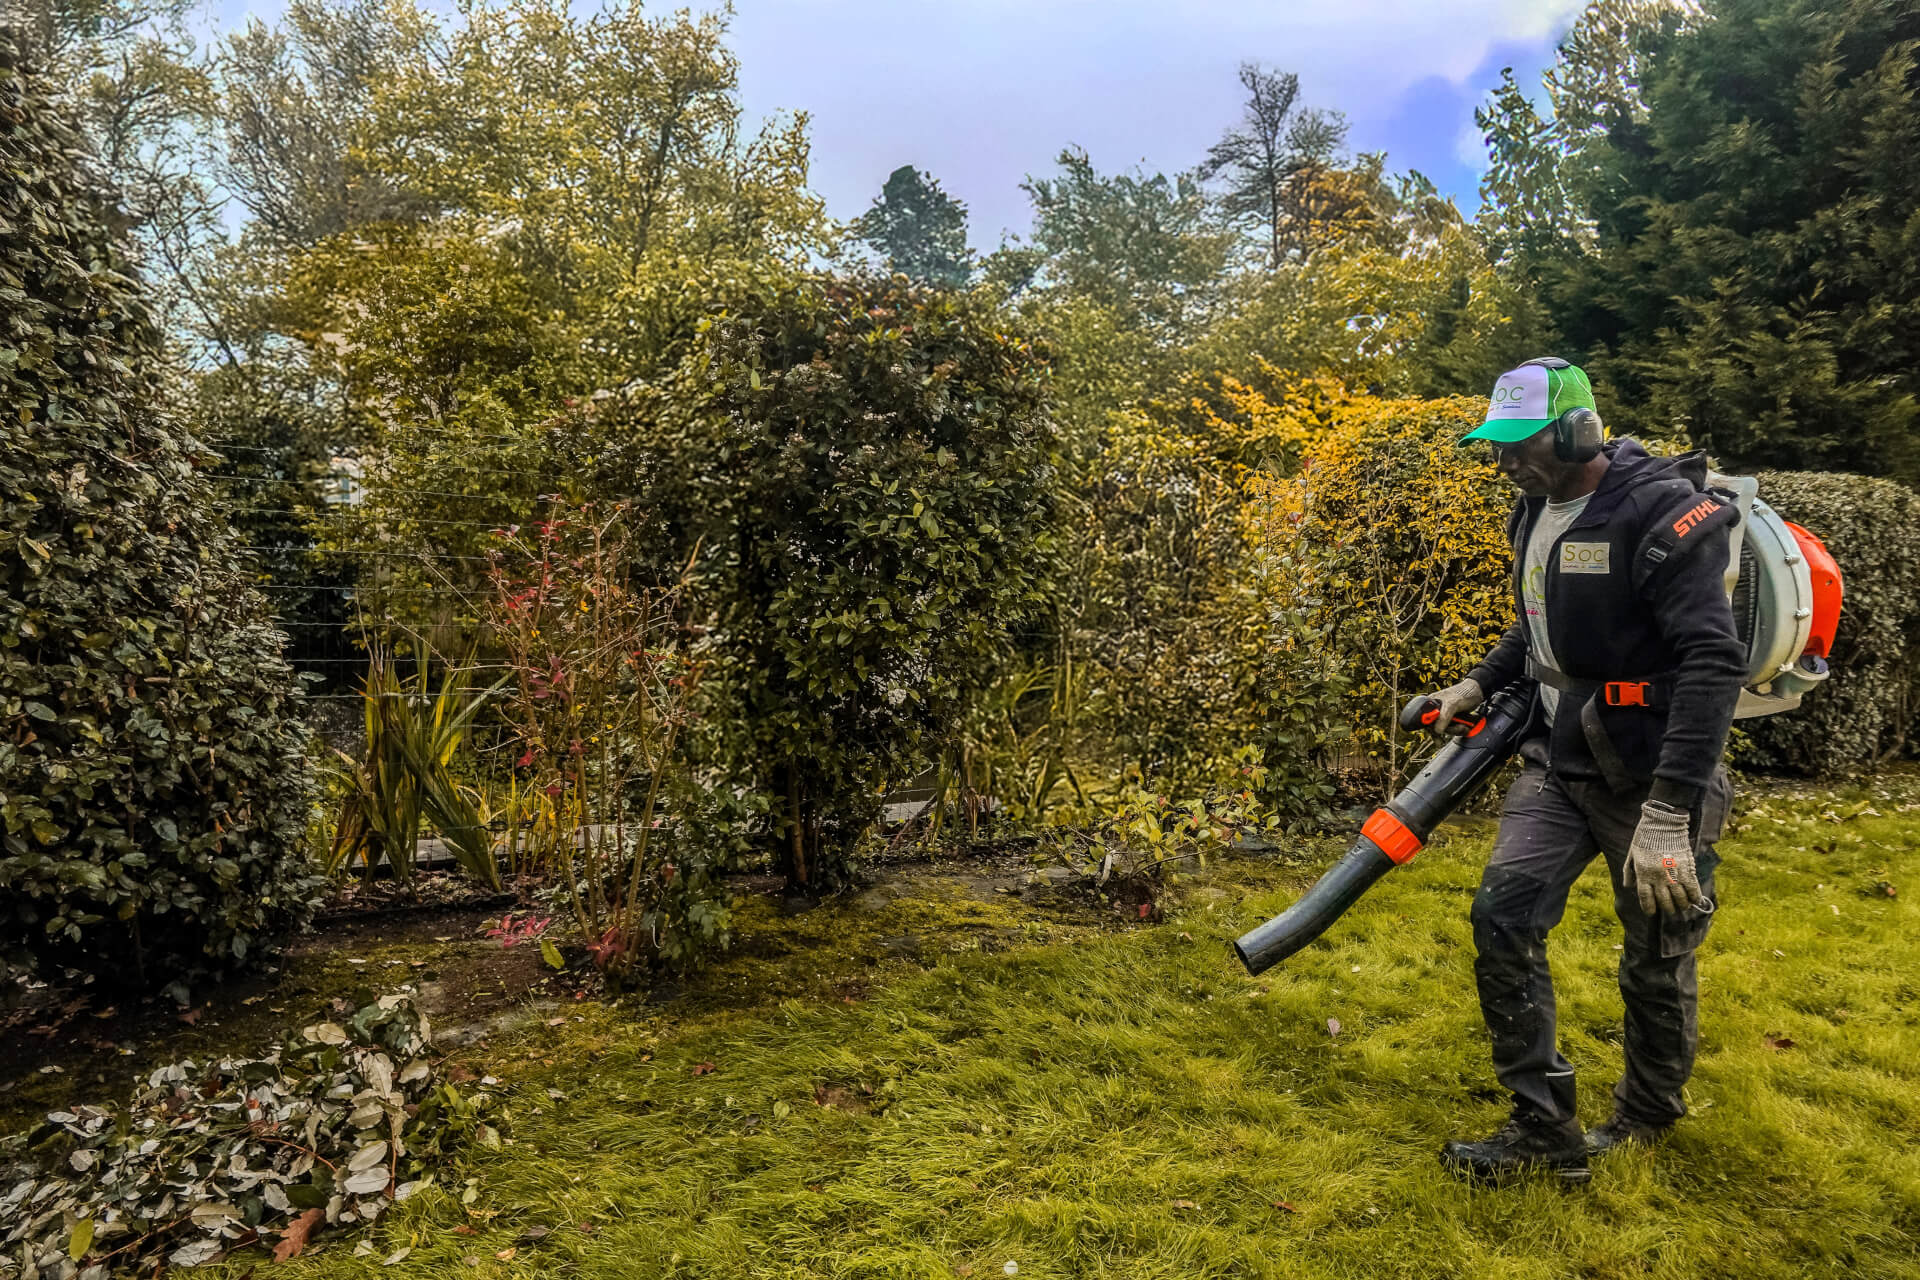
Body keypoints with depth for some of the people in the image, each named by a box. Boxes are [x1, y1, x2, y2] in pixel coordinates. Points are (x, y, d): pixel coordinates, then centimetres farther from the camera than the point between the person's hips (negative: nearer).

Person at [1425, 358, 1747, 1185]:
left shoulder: (1661, 512, -20)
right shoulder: (1537, 514, 6)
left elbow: (1714, 663, -27)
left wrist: (1669, 814, -31)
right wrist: (1481, 684, 9)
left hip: (1650, 773, -6)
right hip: (1560, 760, 7)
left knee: (1657, 959, 9)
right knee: (1503, 914, -5)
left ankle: (1645, 1119, 34)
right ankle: (1543, 1126, 8)